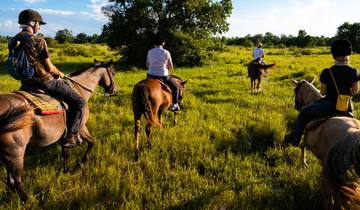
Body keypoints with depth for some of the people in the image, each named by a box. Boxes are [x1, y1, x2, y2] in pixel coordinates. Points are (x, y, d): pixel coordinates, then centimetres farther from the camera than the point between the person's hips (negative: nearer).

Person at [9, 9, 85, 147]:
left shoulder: (12, 41, 5)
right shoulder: (39, 41, -15)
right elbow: (50, 68, -14)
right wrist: (60, 74, 7)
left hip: (26, 82, 8)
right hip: (45, 81, -8)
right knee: (79, 102, -2)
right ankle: (70, 136, -3)